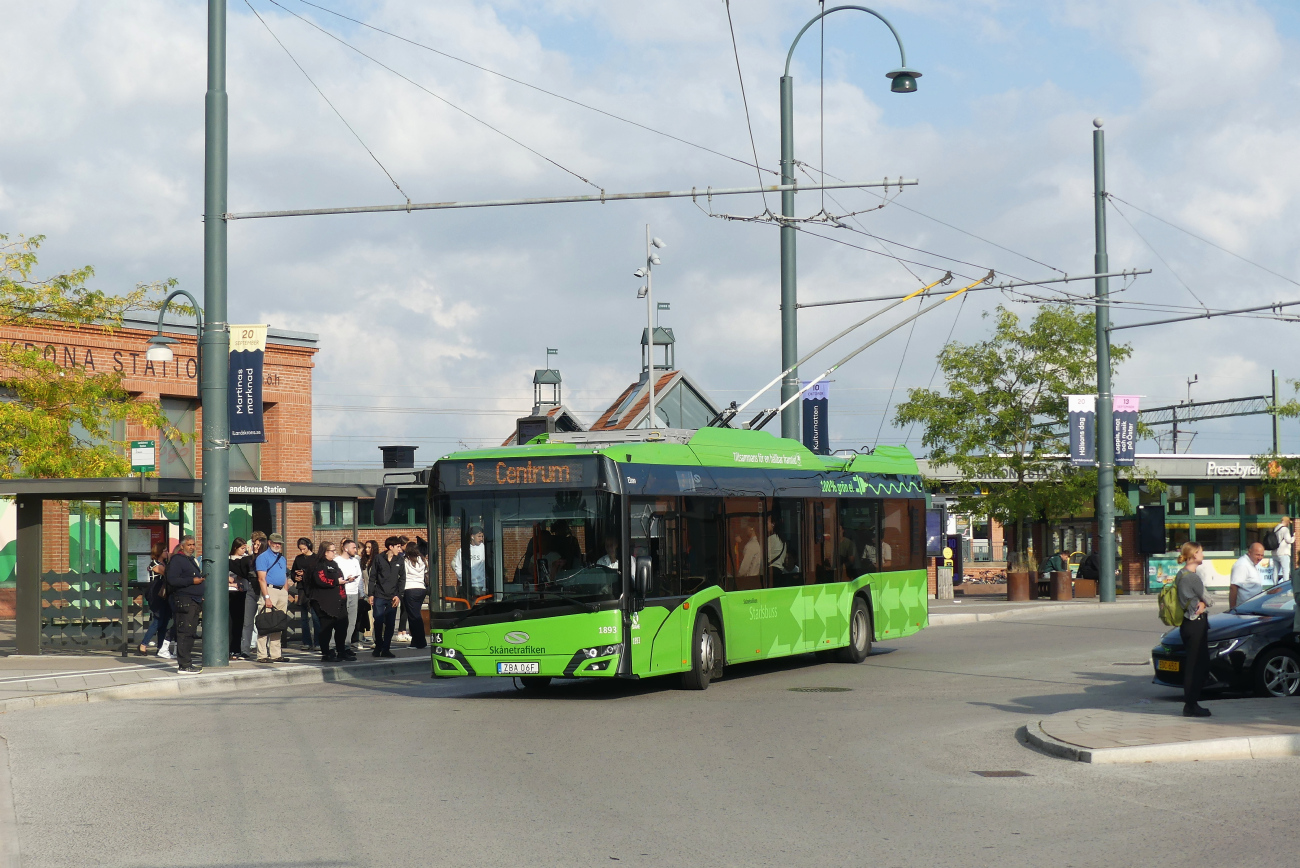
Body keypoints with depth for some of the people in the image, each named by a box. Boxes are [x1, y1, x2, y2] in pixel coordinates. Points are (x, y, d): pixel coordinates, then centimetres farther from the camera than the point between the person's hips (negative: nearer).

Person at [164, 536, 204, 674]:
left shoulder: (192, 559, 22)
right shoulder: (176, 560, -8)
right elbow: (172, 580, -19)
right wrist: (192, 581, -19)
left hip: (194, 601, 10)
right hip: (183, 600, -10)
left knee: (191, 633, 11)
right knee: (185, 633, -11)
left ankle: (187, 662, 17)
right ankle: (184, 665, -12)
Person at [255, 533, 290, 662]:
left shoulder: (282, 558, 19)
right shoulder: (263, 557, -4)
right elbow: (262, 579, -12)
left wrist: (287, 594, 14)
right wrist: (267, 597, -19)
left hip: (282, 592, 8)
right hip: (270, 589, -8)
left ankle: (276, 654, 14)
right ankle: (262, 655, -10)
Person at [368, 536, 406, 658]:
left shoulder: (400, 560, 6)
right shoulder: (379, 559, 1)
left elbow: (402, 579, 7)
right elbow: (372, 577, 5)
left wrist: (398, 595, -2)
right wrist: (371, 594, -1)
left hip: (392, 598, 2)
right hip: (379, 596, -1)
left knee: (390, 624, 1)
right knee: (378, 622, -1)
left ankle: (386, 649, 7)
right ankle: (378, 647, 14)